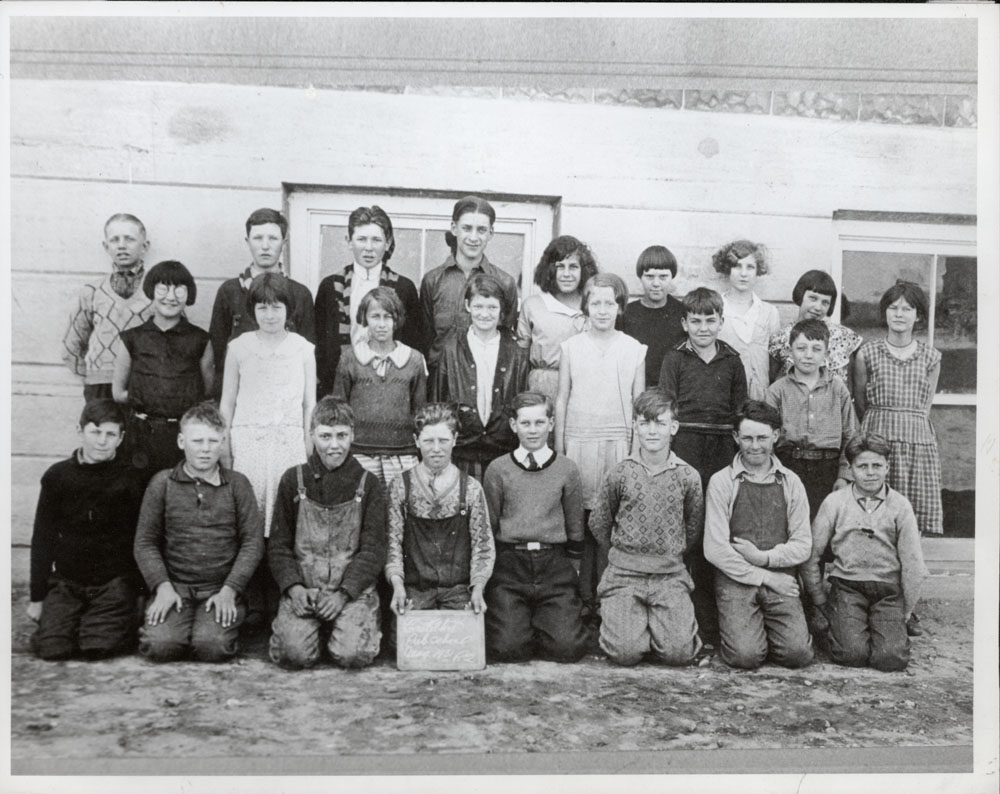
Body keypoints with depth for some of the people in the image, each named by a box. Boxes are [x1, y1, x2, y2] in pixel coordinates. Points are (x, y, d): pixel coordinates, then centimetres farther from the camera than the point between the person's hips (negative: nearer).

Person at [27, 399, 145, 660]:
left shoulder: (129, 479, -3)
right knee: (51, 648, -16)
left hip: (115, 581, -2)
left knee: (99, 646, -21)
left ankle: (127, 623, 11)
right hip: (66, 581, 2)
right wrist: (37, 597, 8)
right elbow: (42, 540, 8)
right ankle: (77, 620, 15)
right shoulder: (58, 476, 2)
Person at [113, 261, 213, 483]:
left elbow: (209, 392, 6)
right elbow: (118, 392, 13)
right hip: (145, 436, 1)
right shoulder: (133, 339, 6)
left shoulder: (200, 340, 3)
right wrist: (144, 401, 0)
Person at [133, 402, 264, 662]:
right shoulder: (162, 483, 5)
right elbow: (145, 542, 5)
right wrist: (162, 586, -9)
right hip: (174, 585, 1)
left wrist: (229, 590, -10)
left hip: (222, 587, -1)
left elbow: (253, 541, 1)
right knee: (160, 646, -23)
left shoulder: (237, 484, 5)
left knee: (213, 647, -25)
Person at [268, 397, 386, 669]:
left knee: (354, 654, -23)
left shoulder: (368, 484, 5)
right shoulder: (293, 480, 7)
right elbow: (278, 545, 7)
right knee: (295, 653, -23)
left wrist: (343, 593, -13)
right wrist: (293, 587, -9)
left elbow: (373, 550, 0)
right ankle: (318, 632, 10)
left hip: (353, 590, -1)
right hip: (302, 590, 1)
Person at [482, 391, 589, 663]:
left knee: (567, 647, -12)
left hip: (554, 562, 1)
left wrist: (574, 569, 10)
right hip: (509, 562, 0)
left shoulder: (567, 469, 5)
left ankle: (541, 622, 19)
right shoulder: (497, 470, 4)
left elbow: (575, 527, 12)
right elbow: (488, 526, 10)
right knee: (508, 647, -14)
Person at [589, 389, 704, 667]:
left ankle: (661, 620, 17)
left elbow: (694, 527, 13)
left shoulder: (688, 477, 0)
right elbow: (598, 523, 10)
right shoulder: (620, 474, -2)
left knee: (679, 652, -15)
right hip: (624, 574, -1)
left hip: (671, 575, 1)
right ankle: (629, 618, 17)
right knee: (624, 652, -16)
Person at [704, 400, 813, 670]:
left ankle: (765, 629, 15)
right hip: (736, 580, -2)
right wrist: (763, 577, -9)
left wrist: (764, 557, -10)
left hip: (781, 581, 2)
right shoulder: (721, 482, 0)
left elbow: (803, 545, 6)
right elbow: (715, 549, -7)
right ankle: (745, 629, 14)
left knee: (798, 653, -18)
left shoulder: (790, 483, 10)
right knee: (746, 655, -21)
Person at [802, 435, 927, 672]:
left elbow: (912, 563, 5)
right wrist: (820, 600, 4)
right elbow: (811, 555, 4)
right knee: (852, 653, -20)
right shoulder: (834, 502, 0)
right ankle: (838, 625, 14)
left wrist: (905, 612, 5)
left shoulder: (900, 506, 3)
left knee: (892, 658, -17)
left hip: (888, 590, 1)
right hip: (847, 586, -1)